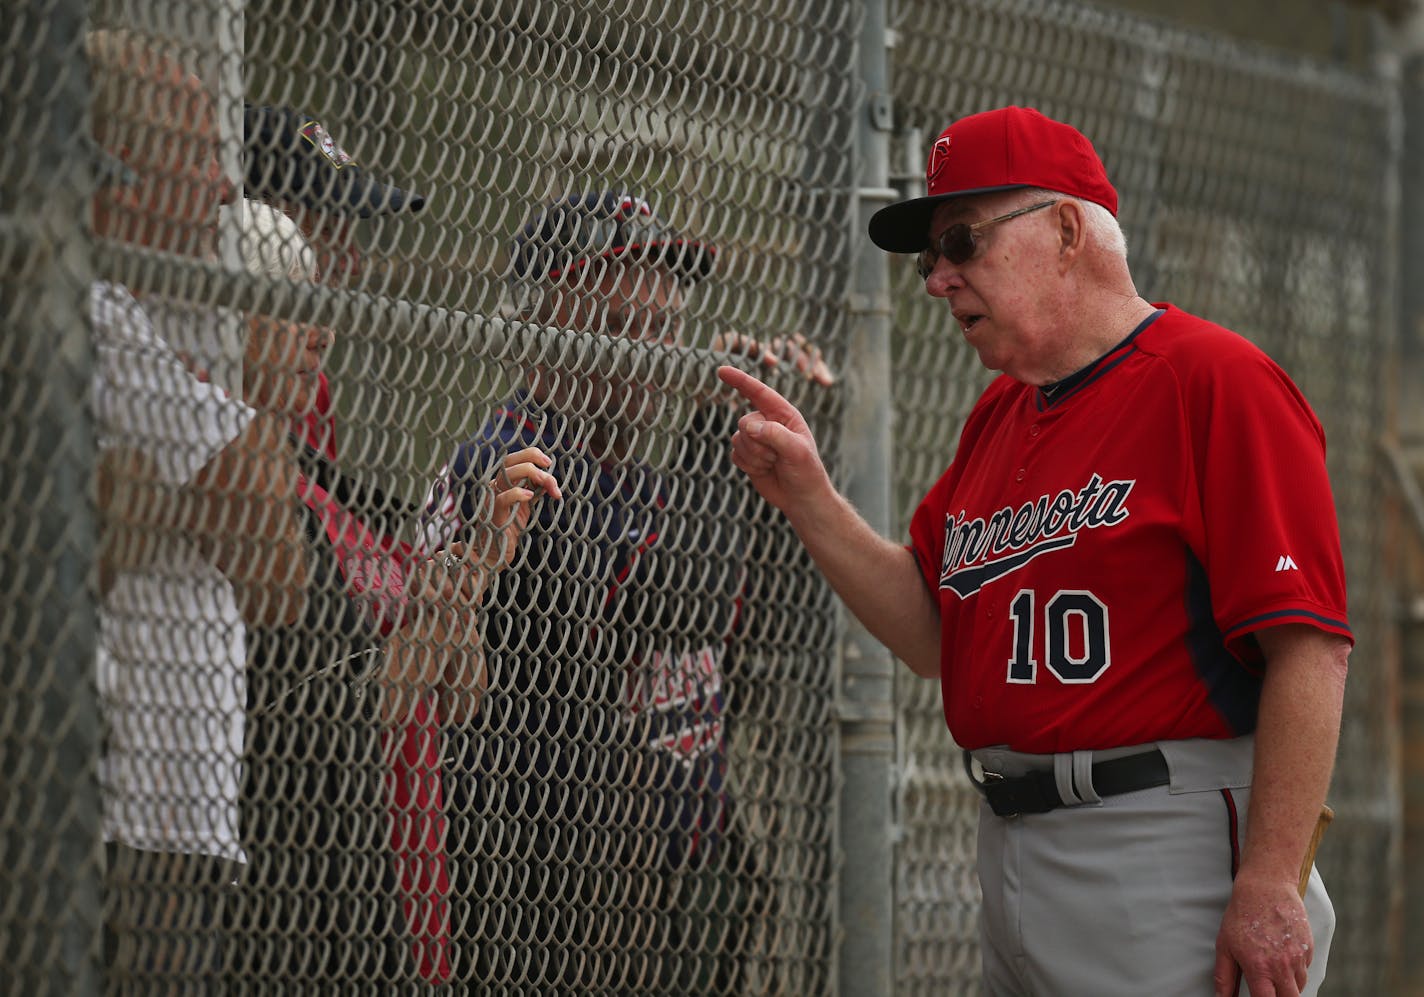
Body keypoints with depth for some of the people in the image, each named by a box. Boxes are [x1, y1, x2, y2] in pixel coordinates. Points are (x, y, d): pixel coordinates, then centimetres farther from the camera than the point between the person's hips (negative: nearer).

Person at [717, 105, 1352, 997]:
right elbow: (936, 637, 21)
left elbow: (1310, 647, -16)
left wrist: (1269, 885, -21)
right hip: (1012, 849, 8)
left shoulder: (1215, 381, -9)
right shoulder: (998, 418, 19)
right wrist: (808, 499, 7)